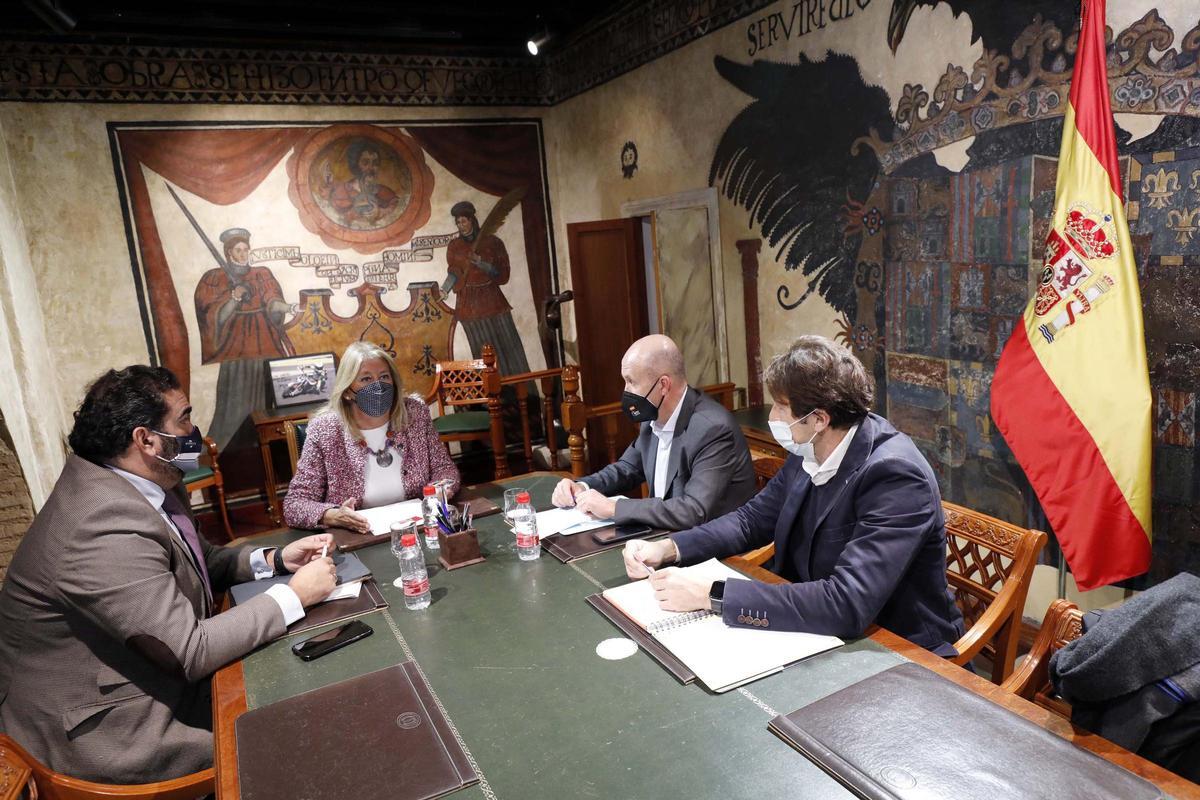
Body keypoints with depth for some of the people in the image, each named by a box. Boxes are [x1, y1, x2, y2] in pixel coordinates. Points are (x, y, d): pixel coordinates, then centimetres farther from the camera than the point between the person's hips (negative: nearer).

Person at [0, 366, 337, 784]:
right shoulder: (106, 531, -31)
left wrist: (274, 559, -5)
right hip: (104, 729, -8)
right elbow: (192, 651, -29)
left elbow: (201, 563, 11)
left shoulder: (145, 483, -3)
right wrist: (295, 595, -21)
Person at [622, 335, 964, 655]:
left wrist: (710, 595, -33)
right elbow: (754, 519, 7)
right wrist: (667, 548, -8)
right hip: (817, 631, 6)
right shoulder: (808, 449, -6)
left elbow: (847, 605, -35)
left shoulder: (895, 475, -27)